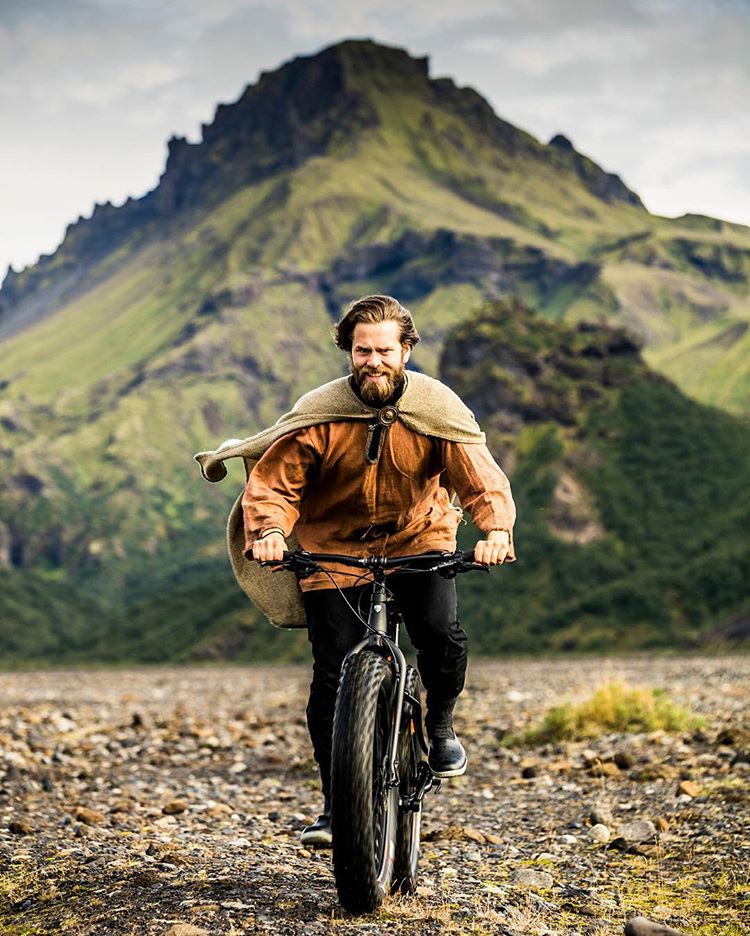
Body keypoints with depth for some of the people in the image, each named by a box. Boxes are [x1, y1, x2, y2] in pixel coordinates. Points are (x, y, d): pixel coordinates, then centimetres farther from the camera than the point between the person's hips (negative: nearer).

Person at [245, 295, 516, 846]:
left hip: (419, 539, 0)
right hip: (334, 548, 0)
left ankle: (441, 724, 8)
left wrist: (496, 530, -39)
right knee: (333, 675, -8)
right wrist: (268, 531, -36)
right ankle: (335, 803, 7)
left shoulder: (438, 409, -13)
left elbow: (482, 477, -20)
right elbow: (273, 480, -16)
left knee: (443, 634, -25)